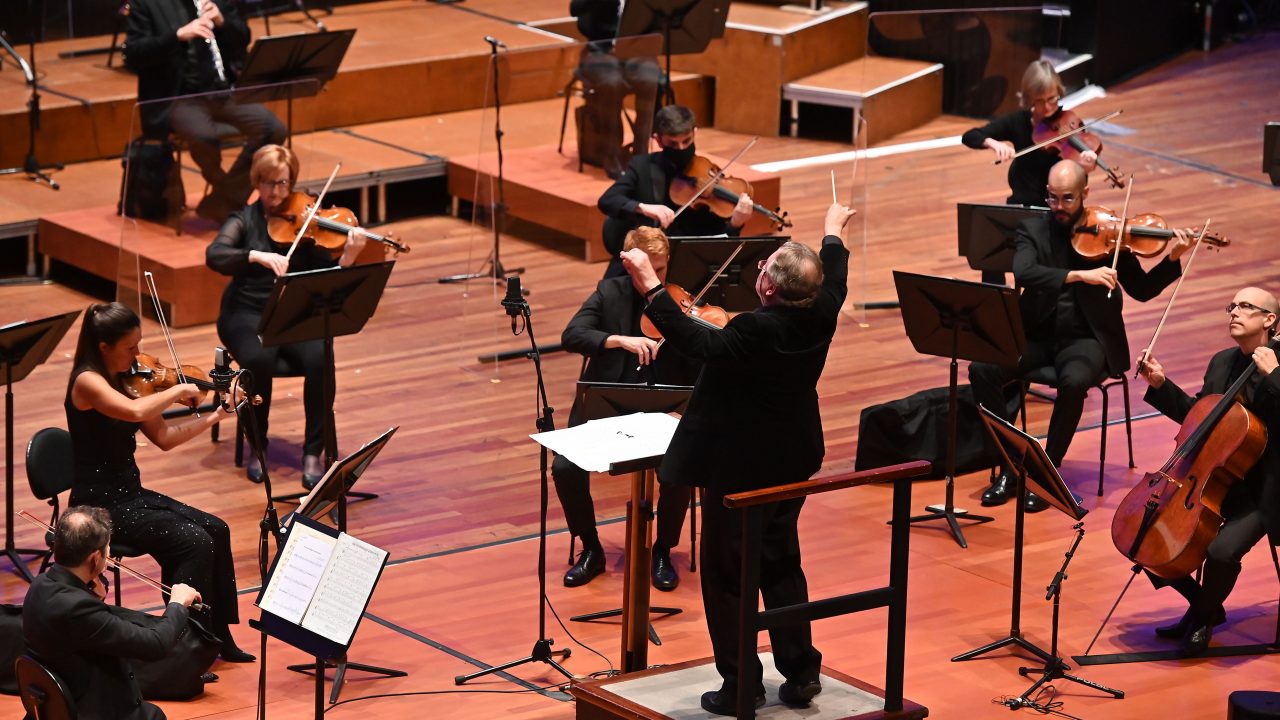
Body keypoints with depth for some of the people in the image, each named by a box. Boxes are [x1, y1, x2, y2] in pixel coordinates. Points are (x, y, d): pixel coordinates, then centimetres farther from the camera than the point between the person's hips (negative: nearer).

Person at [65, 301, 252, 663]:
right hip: (100, 503, -9)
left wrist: (214, 416, 4)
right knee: (194, 542, -20)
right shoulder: (87, 382, -17)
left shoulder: (126, 380, 9)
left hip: (130, 493, 9)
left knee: (216, 530, -2)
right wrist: (178, 390, -22)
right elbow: (135, 411, -36)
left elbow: (163, 437, 11)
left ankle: (218, 637, 4)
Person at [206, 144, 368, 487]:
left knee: (320, 359, -30)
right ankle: (258, 449, -14)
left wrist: (349, 256, -23)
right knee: (259, 359, -34)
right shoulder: (245, 220, 4)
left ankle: (313, 453, -18)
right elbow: (214, 255, -16)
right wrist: (258, 256, -33)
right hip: (248, 314, -1)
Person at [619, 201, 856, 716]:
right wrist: (833, 232, 32)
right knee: (781, 565, 21)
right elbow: (835, 279, 13)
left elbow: (696, 342, -37)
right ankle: (801, 674, 25)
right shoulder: (820, 316, -8)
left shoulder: (759, 331, -30)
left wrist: (651, 288, -39)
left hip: (737, 466, -8)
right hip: (790, 464, 8)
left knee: (727, 573, 5)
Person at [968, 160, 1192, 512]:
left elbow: (1142, 290, 5)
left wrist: (1172, 260, -12)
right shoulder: (1033, 230, 3)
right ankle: (1010, 466, -8)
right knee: (982, 370, -23)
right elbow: (1023, 272, -18)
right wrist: (1079, 275, -30)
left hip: (1085, 338, -2)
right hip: (1037, 336, 2)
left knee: (1074, 382, -36)